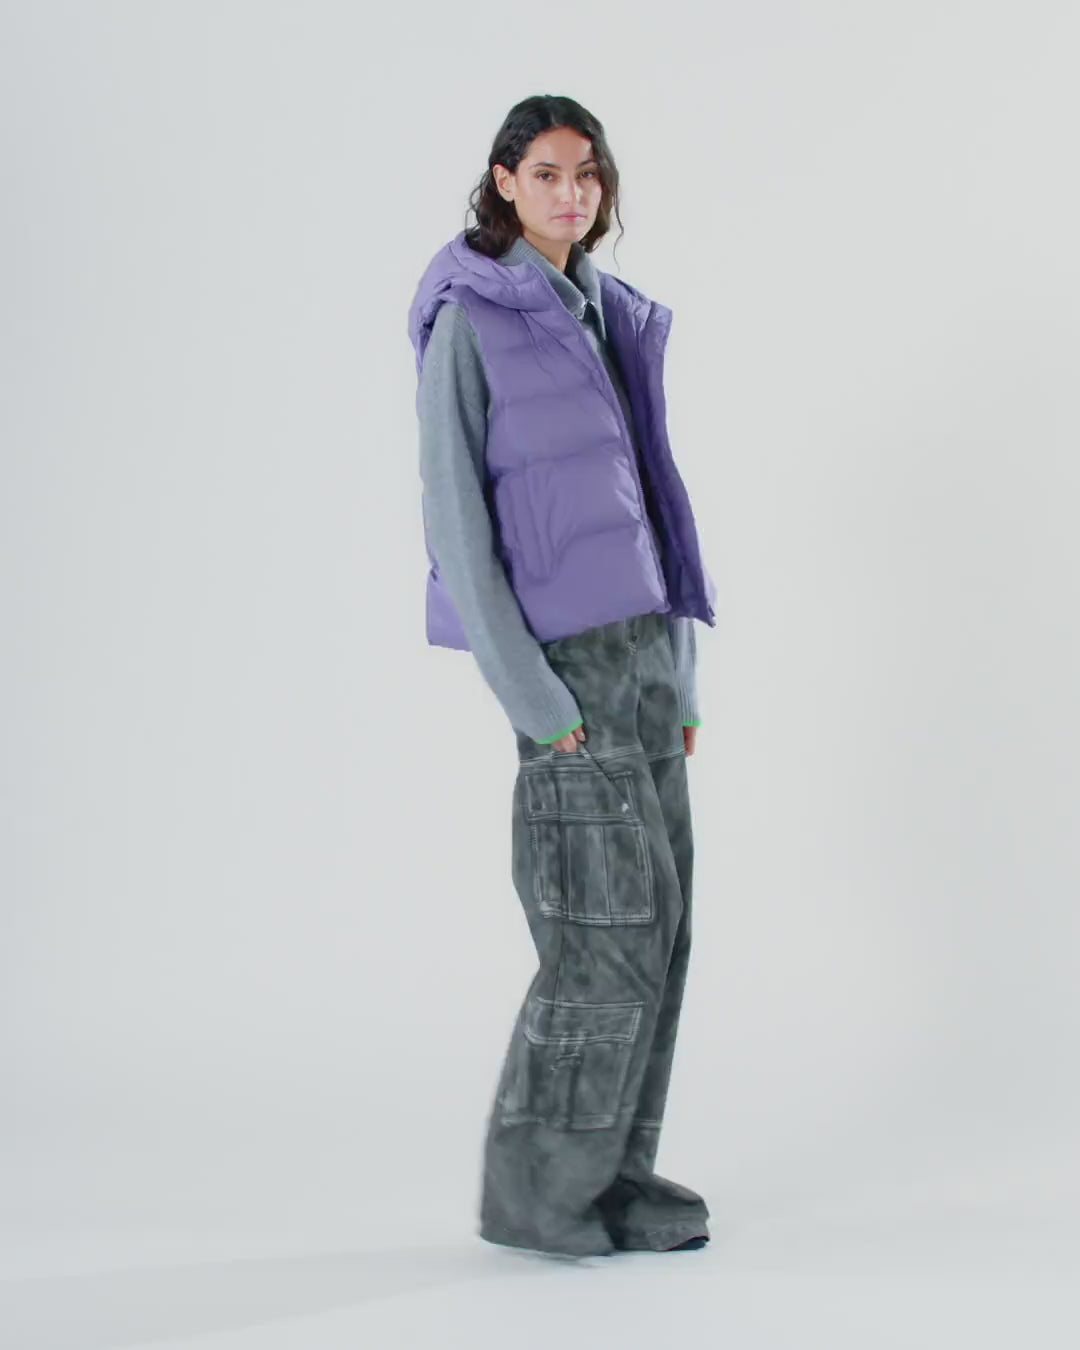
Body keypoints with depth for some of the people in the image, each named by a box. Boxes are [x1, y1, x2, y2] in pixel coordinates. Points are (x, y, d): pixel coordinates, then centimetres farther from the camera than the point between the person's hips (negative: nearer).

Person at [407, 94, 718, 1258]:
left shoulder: (608, 320, 15)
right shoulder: (467, 321, -7)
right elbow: (454, 510, -11)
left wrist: (680, 670, 12)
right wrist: (527, 691, -17)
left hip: (638, 644, 7)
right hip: (561, 650, -7)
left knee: (654, 921, 6)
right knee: (608, 927, -8)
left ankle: (612, 1173, 15)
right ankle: (531, 1189, 5)